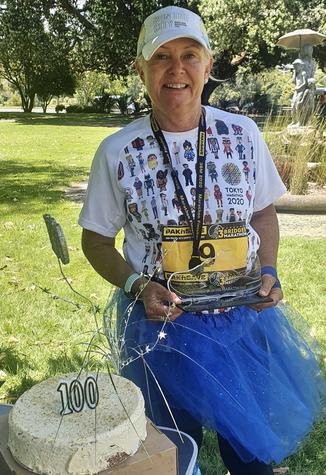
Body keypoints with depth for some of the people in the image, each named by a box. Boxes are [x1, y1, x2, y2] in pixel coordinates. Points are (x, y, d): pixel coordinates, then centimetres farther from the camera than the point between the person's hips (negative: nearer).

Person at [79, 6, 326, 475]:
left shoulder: (242, 133, -4)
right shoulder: (117, 151, -9)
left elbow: (264, 211, 9)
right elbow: (97, 241, 0)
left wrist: (268, 270, -7)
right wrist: (138, 286, -15)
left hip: (245, 317, 2)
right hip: (161, 320, -1)